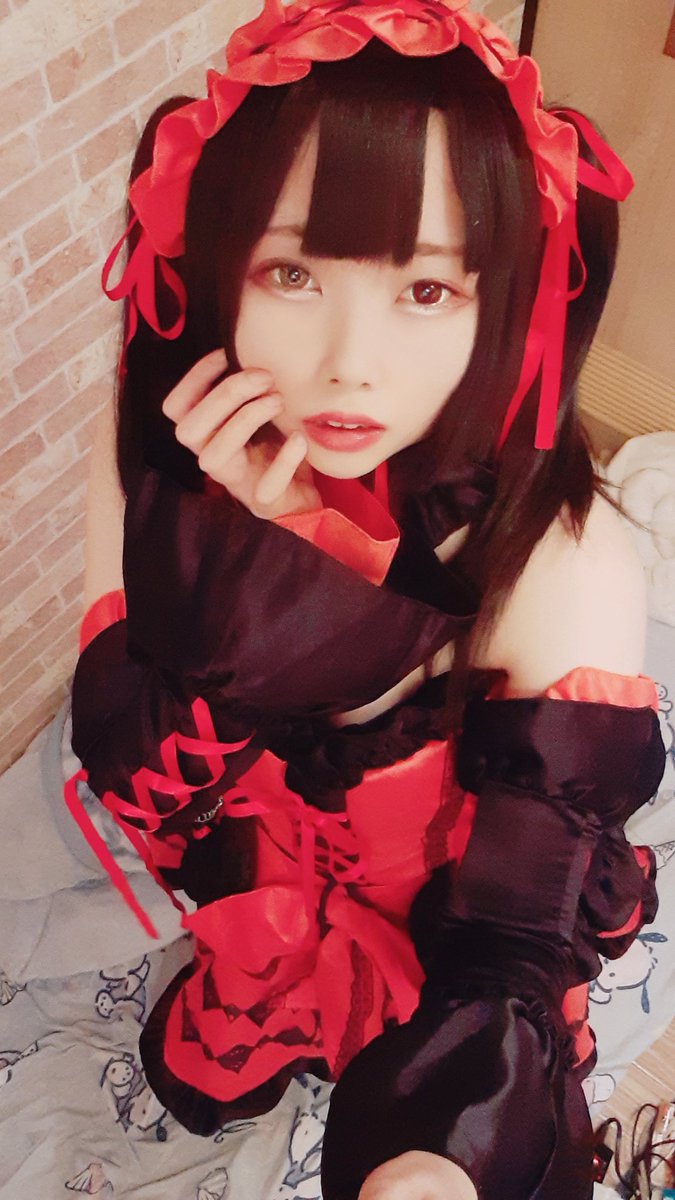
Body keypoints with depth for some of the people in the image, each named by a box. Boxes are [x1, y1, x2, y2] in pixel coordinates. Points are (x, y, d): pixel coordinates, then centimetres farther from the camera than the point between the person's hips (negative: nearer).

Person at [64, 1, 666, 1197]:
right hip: (245, 875, 3)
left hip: (444, 914, -1)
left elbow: (524, 931, -26)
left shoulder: (562, 564, -33)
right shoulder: (160, 459, -23)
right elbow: (135, 769, -21)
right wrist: (222, 559, -37)